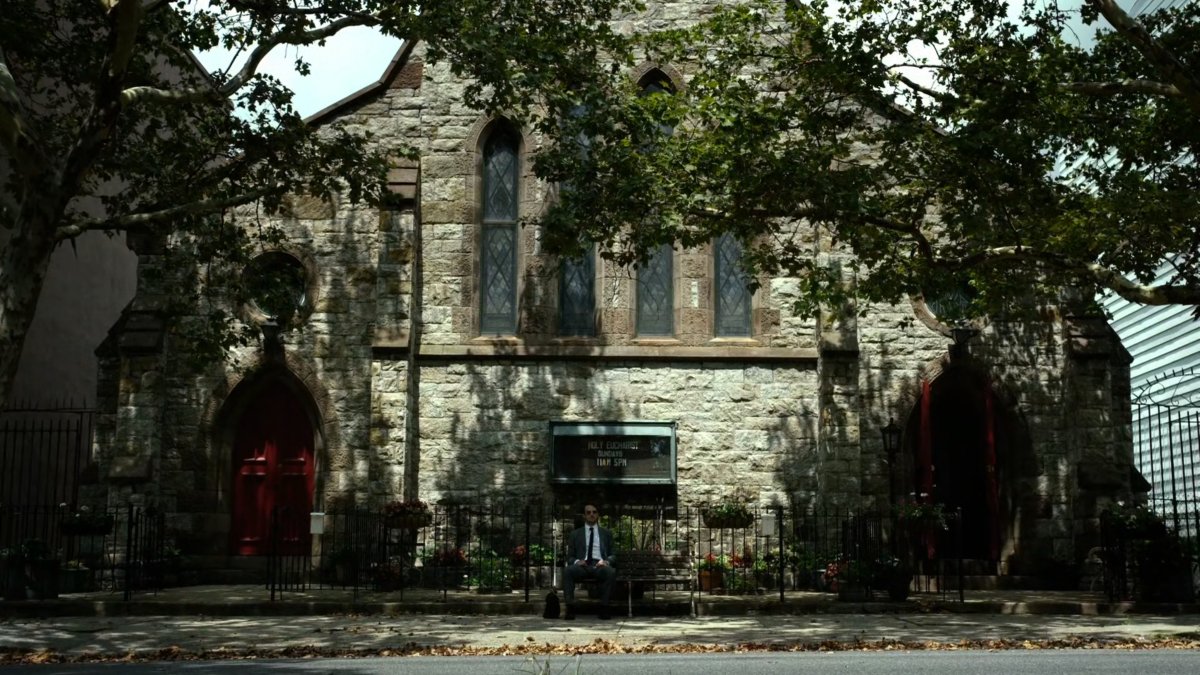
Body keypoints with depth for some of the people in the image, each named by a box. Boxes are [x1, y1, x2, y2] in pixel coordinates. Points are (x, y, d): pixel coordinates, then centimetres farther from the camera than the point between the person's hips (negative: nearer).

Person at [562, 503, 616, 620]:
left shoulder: (606, 534, 24)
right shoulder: (575, 535, 22)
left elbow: (613, 555, 19)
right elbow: (570, 557, 17)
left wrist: (606, 561, -6)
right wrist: (577, 561, -8)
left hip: (600, 565, 0)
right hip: (581, 566, 0)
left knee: (611, 571, -36)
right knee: (567, 571, -34)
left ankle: (604, 608, -32)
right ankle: (570, 608, -35)